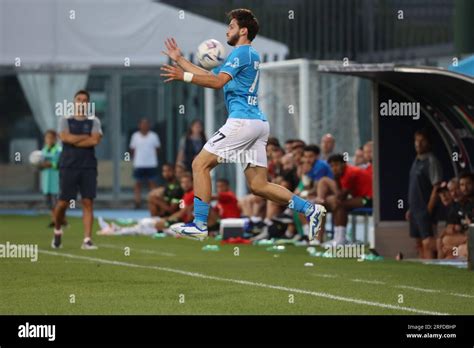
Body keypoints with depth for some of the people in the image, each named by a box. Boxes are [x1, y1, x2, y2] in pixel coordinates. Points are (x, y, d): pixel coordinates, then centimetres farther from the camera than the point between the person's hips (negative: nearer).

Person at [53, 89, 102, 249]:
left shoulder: (94, 121, 9)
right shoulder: (65, 120, 6)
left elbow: (95, 140, -8)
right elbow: (65, 137, -12)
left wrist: (74, 140, -7)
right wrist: (86, 137, -5)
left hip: (88, 166, 1)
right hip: (68, 166, -1)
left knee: (88, 202, -6)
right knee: (63, 202, -1)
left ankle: (87, 239, -8)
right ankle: (57, 230, 26)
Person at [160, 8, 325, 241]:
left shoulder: (241, 52, -4)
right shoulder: (251, 55, 25)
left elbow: (218, 82, -19)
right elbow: (210, 76, 28)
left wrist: (184, 76, -18)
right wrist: (180, 60, 29)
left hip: (242, 120, -9)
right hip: (259, 123, 9)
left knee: (200, 164, -3)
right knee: (258, 185, 7)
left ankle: (199, 225, -7)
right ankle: (309, 209, -2)